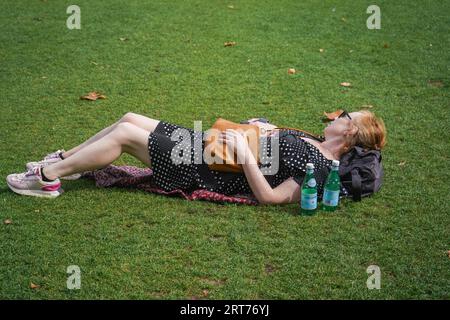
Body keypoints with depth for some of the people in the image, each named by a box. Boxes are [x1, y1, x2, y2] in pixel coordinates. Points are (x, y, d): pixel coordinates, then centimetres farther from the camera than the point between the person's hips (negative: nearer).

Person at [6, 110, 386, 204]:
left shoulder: (319, 166, -19)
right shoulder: (314, 142, 8)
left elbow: (270, 196, -25)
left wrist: (245, 152, -25)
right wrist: (263, 128, 7)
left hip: (205, 171, -9)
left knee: (124, 134, -10)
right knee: (129, 119, 9)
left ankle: (47, 176, 4)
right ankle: (63, 159, 24)